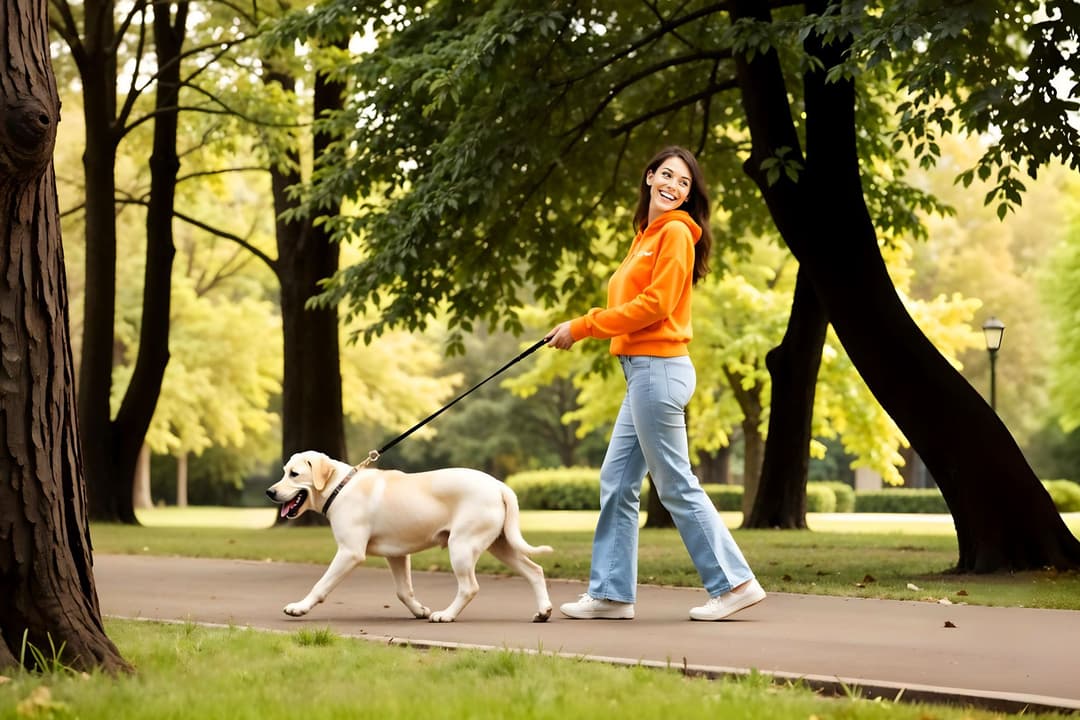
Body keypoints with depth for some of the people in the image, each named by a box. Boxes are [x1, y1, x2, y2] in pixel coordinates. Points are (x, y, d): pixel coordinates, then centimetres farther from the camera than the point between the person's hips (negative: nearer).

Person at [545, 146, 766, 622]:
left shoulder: (676, 232, -9)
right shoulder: (647, 234, 19)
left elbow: (654, 304, -16)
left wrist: (584, 326, -13)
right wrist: (581, 326, 4)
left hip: (659, 369, -10)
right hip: (643, 371, 10)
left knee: (676, 486, -5)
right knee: (617, 482, 11)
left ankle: (735, 583, 0)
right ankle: (611, 593, 15)